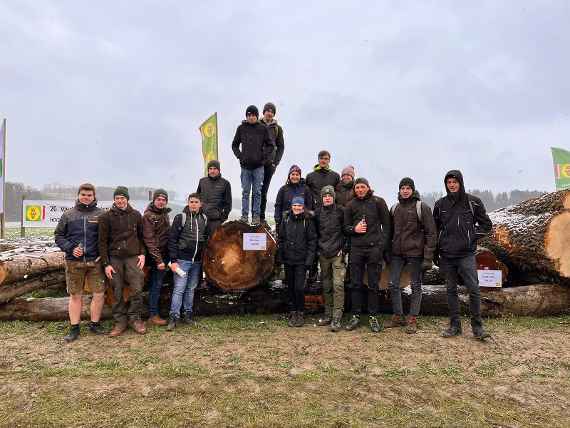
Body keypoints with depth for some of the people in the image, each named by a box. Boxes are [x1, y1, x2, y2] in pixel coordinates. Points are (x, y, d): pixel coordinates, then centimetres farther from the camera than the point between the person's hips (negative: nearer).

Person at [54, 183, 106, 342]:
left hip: (95, 261, -1)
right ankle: (74, 329, 20)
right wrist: (70, 248, -7)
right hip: (74, 262, 1)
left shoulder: (101, 214, 3)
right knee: (75, 296, 9)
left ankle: (94, 324, 20)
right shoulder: (68, 214, 7)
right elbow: (59, 236, 9)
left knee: (99, 294, 2)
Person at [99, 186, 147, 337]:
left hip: (133, 257, 1)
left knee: (136, 289, -4)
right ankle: (120, 321, 16)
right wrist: (106, 263, -4)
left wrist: (142, 253, 0)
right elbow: (102, 241, 0)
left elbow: (141, 236, 13)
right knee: (117, 292, 4)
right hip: (114, 259, -1)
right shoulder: (106, 217, 1)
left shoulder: (136, 215, 6)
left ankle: (135, 318, 11)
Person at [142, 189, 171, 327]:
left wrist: (165, 258, 12)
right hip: (156, 256, -7)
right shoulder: (148, 216, -12)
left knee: (158, 283, 15)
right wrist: (158, 260, -20)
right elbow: (149, 240, -17)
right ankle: (153, 315, 7)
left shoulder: (164, 214, 12)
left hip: (164, 254, 8)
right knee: (156, 284, -2)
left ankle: (155, 311, 27)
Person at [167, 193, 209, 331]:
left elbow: (207, 239, 15)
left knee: (191, 289, 12)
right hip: (182, 260, -4)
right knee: (179, 289, -4)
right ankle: (174, 317, 3)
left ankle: (188, 314, 22)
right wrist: (173, 260, -11)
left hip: (197, 261, 4)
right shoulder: (180, 218, -4)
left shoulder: (204, 219, 8)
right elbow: (172, 240, -6)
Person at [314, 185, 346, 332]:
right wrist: (317, 248, 11)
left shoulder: (340, 212, 0)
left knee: (338, 285, -10)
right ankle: (328, 315, 20)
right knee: (326, 286, 10)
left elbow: (346, 231, 2)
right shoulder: (317, 213, 8)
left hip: (337, 253, -3)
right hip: (323, 254, 4)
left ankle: (336, 319, -6)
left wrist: (344, 249, -5)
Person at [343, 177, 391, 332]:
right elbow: (345, 227, 15)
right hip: (356, 248, 2)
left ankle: (373, 317, 14)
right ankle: (356, 316, 15)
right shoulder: (350, 205, 11)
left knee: (373, 284, 4)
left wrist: (384, 244, -2)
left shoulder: (378, 202, 4)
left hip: (374, 248, -2)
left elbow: (386, 224, 5)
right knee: (356, 284, 6)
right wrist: (354, 229, -7)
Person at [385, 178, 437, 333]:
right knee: (393, 284, 5)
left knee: (416, 286, 6)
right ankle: (398, 316, 18)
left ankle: (412, 319, 16)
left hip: (415, 252, -5)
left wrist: (428, 257, -14)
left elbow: (430, 233, -8)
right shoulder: (394, 208, 11)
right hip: (397, 253, 5)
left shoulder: (422, 207, -5)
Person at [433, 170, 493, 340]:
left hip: (466, 254, -3)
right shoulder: (440, 204, 8)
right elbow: (435, 228, 15)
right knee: (451, 290, 8)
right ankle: (455, 325, 18)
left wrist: (472, 237, -3)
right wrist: (437, 249, 9)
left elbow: (486, 224, 9)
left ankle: (477, 327, 6)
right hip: (446, 255, 3)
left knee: (473, 289, -7)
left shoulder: (473, 202, 1)